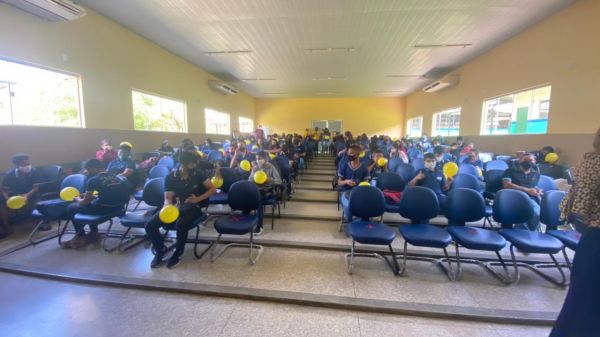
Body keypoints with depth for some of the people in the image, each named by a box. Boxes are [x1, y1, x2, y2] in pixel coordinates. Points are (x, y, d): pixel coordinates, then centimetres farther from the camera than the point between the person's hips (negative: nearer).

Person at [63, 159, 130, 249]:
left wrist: (78, 199, 20)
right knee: (93, 201, 34)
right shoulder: (113, 176, 12)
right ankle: (94, 233, 35)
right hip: (119, 206, 7)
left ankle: (81, 237, 24)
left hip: (105, 208, -7)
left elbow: (85, 203, 0)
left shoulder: (93, 180, -8)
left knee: (71, 208, 17)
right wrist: (92, 196, 24)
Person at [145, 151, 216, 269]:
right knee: (150, 225, -15)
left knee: (181, 224, -33)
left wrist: (198, 199, -15)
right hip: (174, 206, 3)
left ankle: (178, 253, -4)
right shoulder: (170, 177, -3)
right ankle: (161, 250, 12)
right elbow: (168, 198, -8)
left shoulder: (197, 175, -5)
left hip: (192, 207, -2)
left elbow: (213, 189, -4)